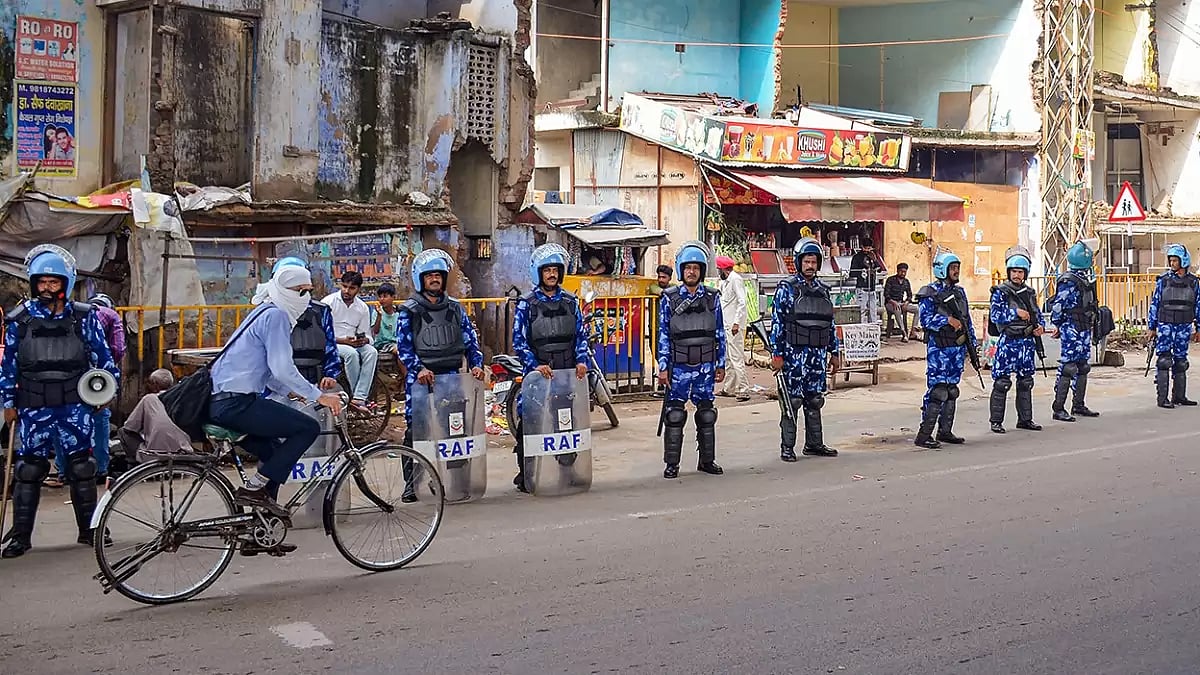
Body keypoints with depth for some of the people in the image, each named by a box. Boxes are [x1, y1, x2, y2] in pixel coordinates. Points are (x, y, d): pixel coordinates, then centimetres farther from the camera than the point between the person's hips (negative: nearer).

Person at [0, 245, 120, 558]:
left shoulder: (84, 317, 2)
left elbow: (102, 356, 8)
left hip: (74, 406, 0)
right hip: (34, 408, 0)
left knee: (81, 466, 5)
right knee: (29, 469, 4)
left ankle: (89, 529, 15)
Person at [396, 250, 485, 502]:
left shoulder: (455, 309, 14)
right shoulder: (408, 311, 3)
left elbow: (470, 340, 14)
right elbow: (403, 346, -5)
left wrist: (476, 364, -2)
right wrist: (419, 368, -20)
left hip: (451, 377, 3)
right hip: (420, 379, -3)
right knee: (415, 429, -3)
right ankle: (411, 484, 3)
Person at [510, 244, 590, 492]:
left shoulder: (570, 302, 11)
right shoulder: (526, 304, 1)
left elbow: (580, 335, 12)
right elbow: (519, 341, -4)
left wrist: (582, 361, -4)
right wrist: (535, 365, -16)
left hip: (568, 372, 3)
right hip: (538, 373, -3)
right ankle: (524, 474, 5)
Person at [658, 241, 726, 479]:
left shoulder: (712, 298, 6)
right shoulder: (669, 299, 0)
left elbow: (719, 334, 10)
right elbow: (663, 335, 0)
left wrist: (721, 365, 7)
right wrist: (663, 367, -5)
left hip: (705, 367, 2)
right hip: (679, 367, -2)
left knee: (707, 413, 7)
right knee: (674, 415, -2)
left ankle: (707, 460, 19)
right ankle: (672, 464, 6)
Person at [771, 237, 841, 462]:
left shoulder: (823, 290, 13)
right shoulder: (787, 288, -4)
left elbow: (831, 323, 18)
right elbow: (777, 323, -7)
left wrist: (834, 352, 16)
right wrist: (776, 354, -12)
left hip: (818, 353, 6)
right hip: (794, 353, -5)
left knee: (815, 400, 11)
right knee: (792, 401, -2)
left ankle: (814, 444, 19)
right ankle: (787, 447, 4)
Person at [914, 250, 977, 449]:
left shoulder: (960, 292, 16)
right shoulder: (930, 293, -6)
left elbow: (967, 320, 20)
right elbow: (925, 319, -16)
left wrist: (973, 343, 16)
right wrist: (948, 320, -23)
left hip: (958, 347, 8)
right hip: (939, 348, -7)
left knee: (952, 390, 11)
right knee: (937, 390, -13)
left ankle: (945, 431, 20)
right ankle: (924, 435, -12)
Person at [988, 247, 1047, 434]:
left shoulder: (1030, 293, 13)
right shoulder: (1001, 292, -4)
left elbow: (1037, 314, 22)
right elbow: (995, 315, -14)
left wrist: (1040, 326, 3)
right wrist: (1015, 313, -22)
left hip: (1027, 342, 6)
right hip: (1008, 341, -6)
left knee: (1026, 382, 11)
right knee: (1002, 382, -6)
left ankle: (1025, 419, 19)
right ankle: (996, 420, 0)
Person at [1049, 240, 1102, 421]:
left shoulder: (1086, 281, 12)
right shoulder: (1068, 282, -17)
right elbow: (1057, 307, -15)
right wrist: (1059, 327, -4)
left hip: (1085, 329, 10)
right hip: (1072, 330, -10)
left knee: (1083, 368, 14)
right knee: (1067, 368, -9)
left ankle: (1078, 405, 24)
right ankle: (1058, 409, -7)